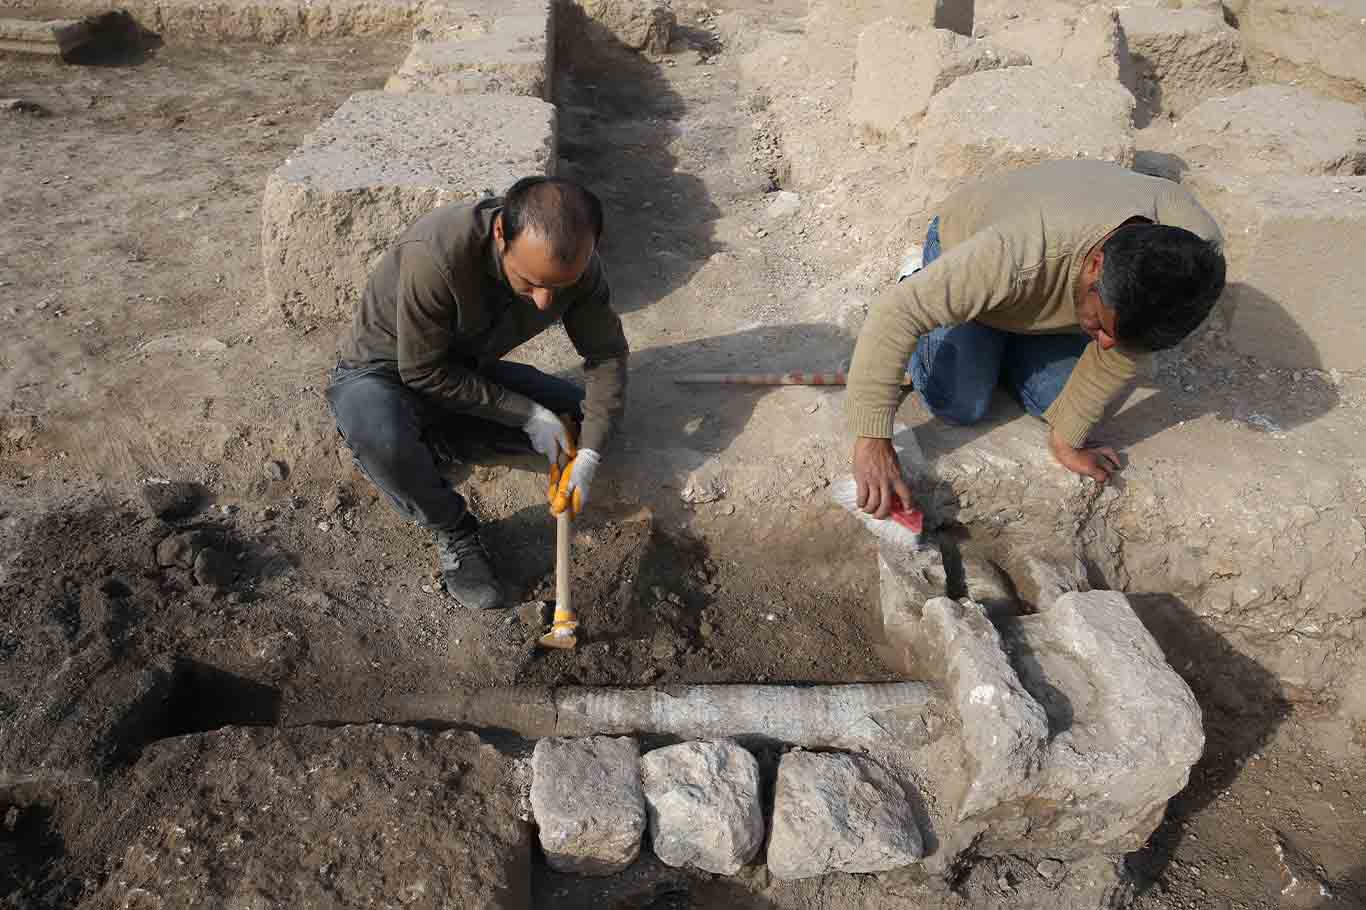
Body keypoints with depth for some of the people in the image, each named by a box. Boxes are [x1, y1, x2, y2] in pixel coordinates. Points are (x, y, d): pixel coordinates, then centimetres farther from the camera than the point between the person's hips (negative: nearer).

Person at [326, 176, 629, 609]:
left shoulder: (575, 261, -21)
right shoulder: (435, 255, -38)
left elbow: (607, 353, -9)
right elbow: (423, 371, -27)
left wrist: (588, 457, -17)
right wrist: (526, 415, -24)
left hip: (470, 371, 5)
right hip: (387, 372, -5)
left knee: (578, 417, -5)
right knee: (379, 439, -38)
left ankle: (431, 443, -1)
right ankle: (453, 532, -7)